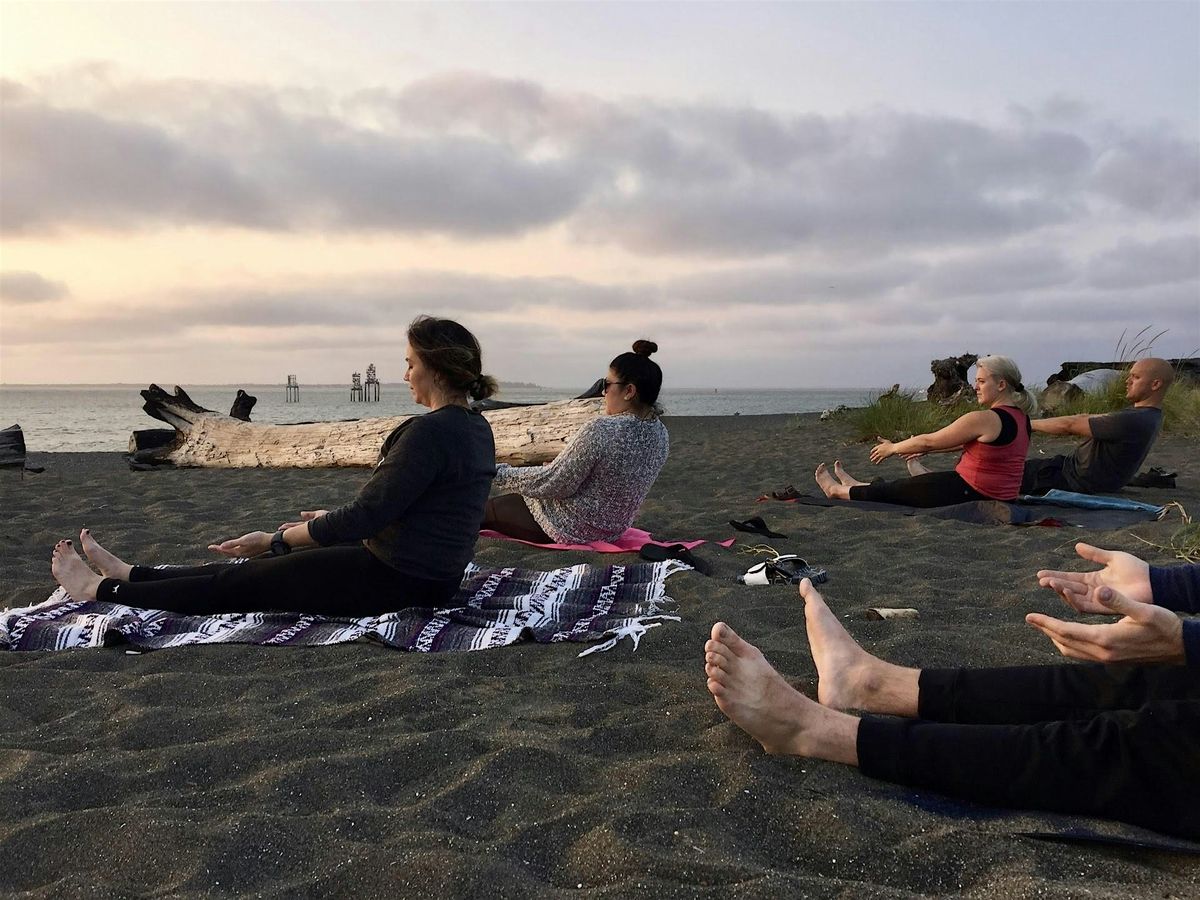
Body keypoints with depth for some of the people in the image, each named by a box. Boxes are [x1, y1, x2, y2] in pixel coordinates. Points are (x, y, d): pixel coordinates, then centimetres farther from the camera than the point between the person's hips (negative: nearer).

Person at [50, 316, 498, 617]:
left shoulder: (429, 431, -24)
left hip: (395, 581, -9)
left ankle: (100, 590, 24)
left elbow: (364, 517, -24)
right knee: (260, 568, 19)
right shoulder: (475, 428, 7)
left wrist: (273, 539, -13)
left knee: (239, 584, 6)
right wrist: (333, 518, 25)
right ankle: (130, 574, 36)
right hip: (428, 573, 9)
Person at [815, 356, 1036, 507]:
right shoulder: (1021, 418, 8)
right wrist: (921, 450, 25)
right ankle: (859, 486, 44)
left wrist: (893, 448, 3)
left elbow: (929, 441, -13)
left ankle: (837, 491, 30)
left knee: (893, 490, 10)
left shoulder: (983, 419, -21)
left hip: (970, 494, -9)